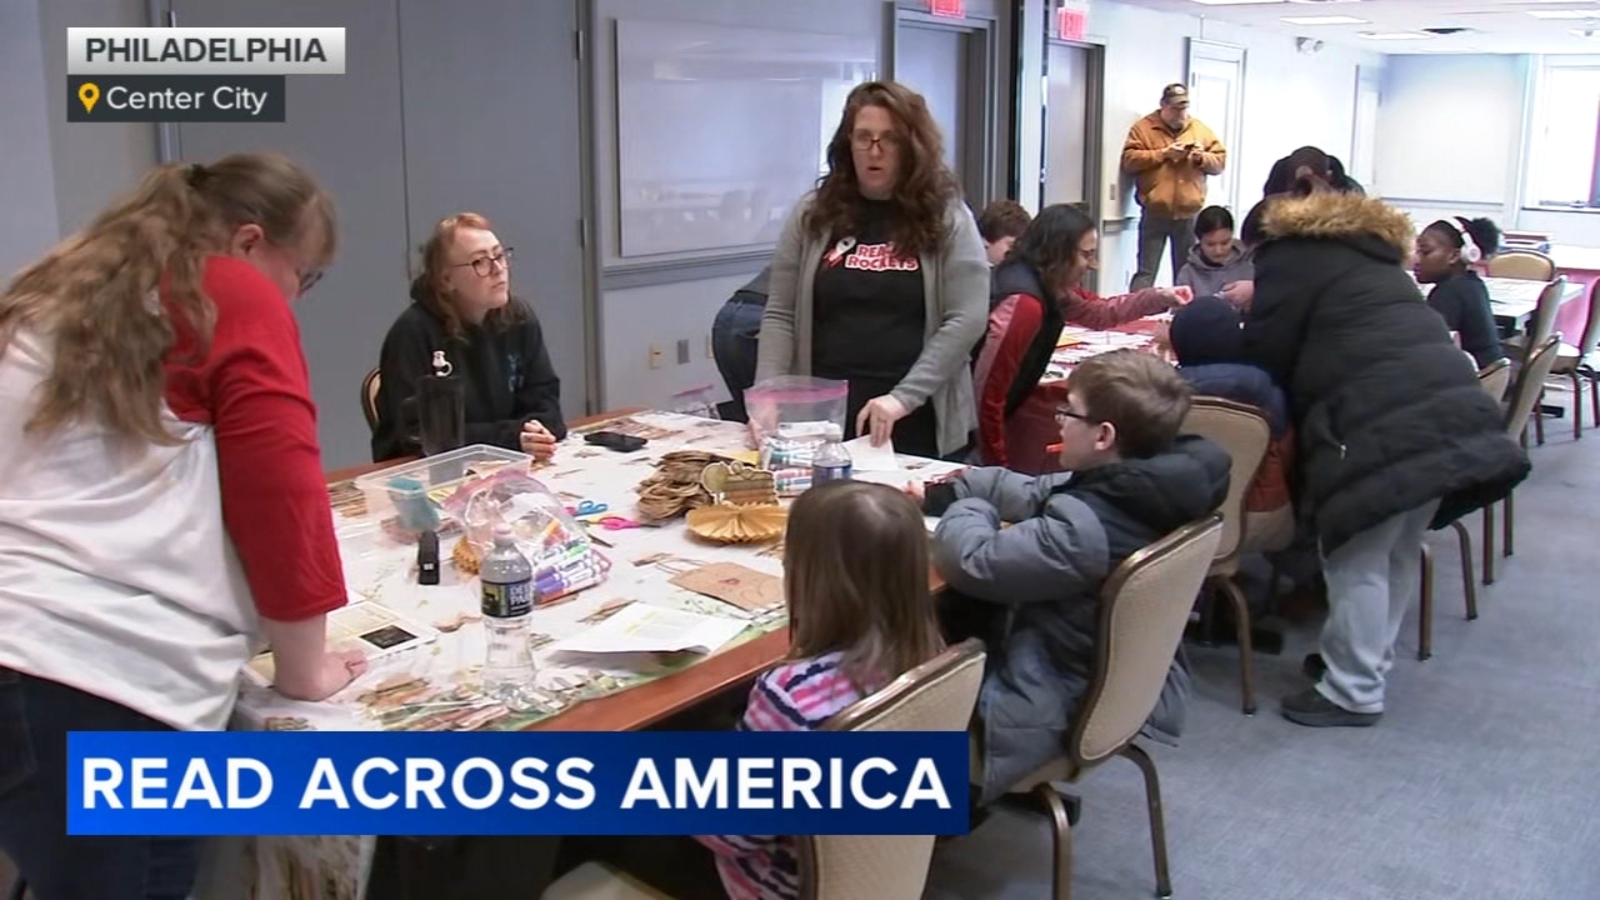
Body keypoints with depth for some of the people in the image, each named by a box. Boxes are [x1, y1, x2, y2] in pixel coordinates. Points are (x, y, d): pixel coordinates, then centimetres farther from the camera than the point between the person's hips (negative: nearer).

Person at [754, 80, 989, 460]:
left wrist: (903, 397, -16)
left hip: (918, 423, -1)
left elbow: (967, 319, -8)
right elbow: (780, 315, 5)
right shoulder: (813, 214, 5)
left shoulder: (947, 218, -1)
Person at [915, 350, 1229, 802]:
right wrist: (939, 493, 4)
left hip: (1055, 708, -9)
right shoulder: (1149, 490, -6)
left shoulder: (1082, 528, -34)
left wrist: (967, 509, -7)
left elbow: (971, 562, -27)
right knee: (945, 613, 20)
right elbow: (1034, 493, 6)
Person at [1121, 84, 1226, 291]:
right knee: (1146, 272, -4)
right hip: (1154, 214, -3)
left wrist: (1202, 157, -8)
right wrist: (1164, 153, -13)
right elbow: (1129, 161, -8)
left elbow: (1220, 161, 12)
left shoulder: (1201, 129, 12)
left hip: (1189, 215, 3)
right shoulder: (1144, 127, 2)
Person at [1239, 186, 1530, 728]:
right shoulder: (1368, 252, 29)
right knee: (1398, 551, 17)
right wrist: (1257, 299, 39)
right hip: (1450, 410, 9)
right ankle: (1368, 659, 30)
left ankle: (1353, 692, 4)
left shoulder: (1291, 254, 5)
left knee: (1357, 560, -1)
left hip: (1383, 428, -9)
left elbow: (1265, 356, -2)